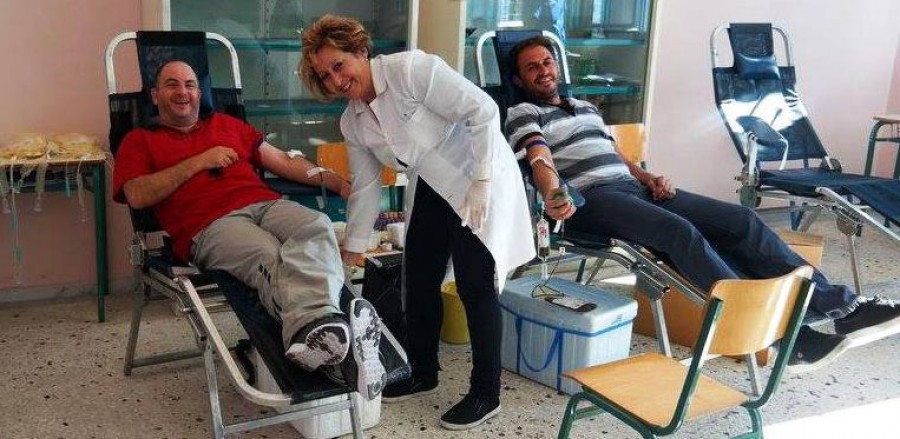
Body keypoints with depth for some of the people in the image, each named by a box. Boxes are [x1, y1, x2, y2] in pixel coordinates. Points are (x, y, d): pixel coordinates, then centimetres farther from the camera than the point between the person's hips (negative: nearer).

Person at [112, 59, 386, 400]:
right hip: (209, 225, -3)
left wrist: (337, 182, 18)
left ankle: (312, 333, -60)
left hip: (266, 204, 4)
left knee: (317, 225, -33)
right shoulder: (139, 141, 25)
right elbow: (137, 195, 5)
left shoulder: (226, 124, 36)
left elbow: (284, 162, 32)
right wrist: (198, 162, 3)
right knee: (268, 257, -37)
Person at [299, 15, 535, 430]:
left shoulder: (411, 69, -22)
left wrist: (482, 181, -24)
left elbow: (483, 110, -23)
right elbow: (365, 188, 10)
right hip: (428, 192, 8)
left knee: (475, 286, -5)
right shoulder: (351, 123, 1)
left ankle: (486, 394, 9)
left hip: (478, 181, -7)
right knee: (418, 283, 11)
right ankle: (423, 374, 32)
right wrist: (352, 248, 10)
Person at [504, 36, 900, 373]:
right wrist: (553, 197, -32)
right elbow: (540, 160, -11)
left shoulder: (585, 108, 30)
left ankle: (838, 304, -11)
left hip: (634, 188, 8)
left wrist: (647, 178, 7)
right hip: (591, 198, -7)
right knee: (682, 232, -34)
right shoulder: (523, 114, 8)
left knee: (740, 220, -10)